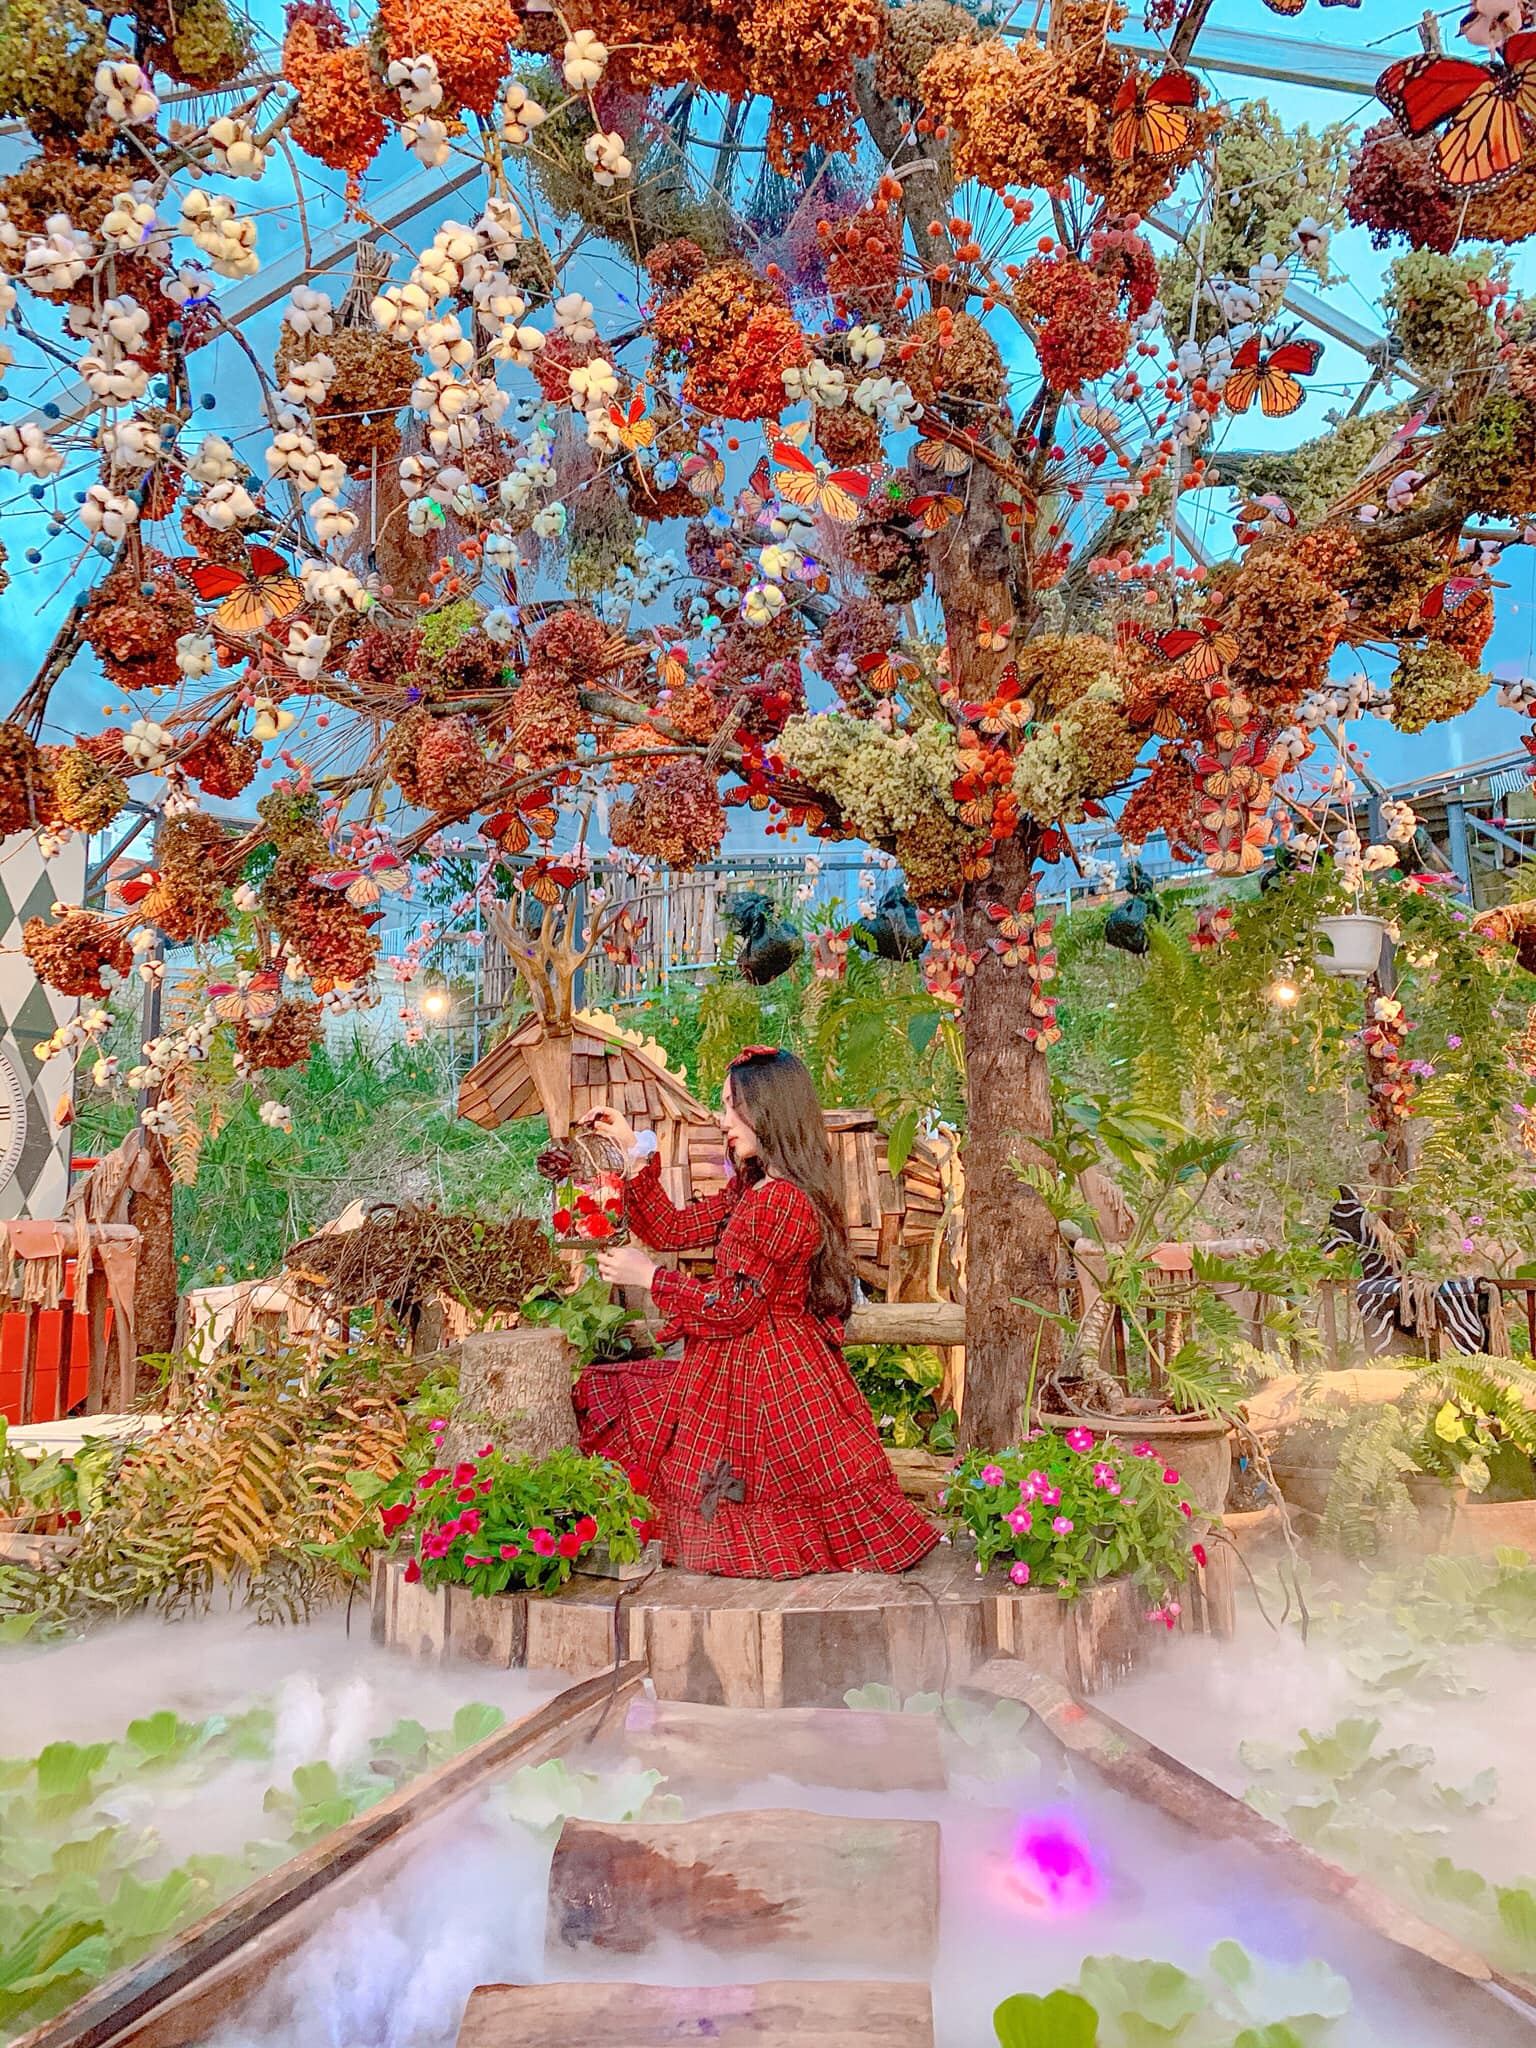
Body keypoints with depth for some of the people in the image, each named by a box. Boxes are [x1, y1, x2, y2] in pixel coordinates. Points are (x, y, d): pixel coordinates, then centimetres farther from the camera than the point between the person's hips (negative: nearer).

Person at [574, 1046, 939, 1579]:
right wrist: (631, 1150, 9)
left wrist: (646, 1275, -12)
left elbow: (734, 1306, -21)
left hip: (769, 1370, -10)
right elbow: (672, 1229, 12)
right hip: (738, 1367, 10)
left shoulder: (781, 1200, -22)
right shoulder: (749, 1188, 10)